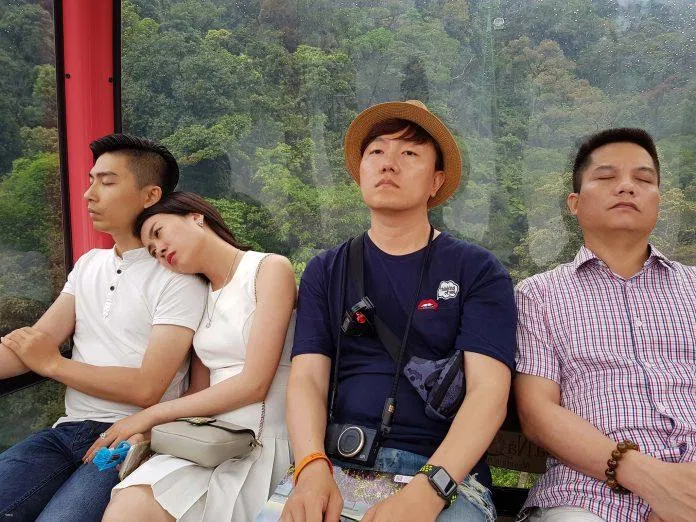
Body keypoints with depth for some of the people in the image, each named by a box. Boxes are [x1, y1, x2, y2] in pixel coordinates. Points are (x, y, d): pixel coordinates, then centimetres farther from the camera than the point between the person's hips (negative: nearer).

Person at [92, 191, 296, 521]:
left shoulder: (270, 268, -4)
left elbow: (253, 385, -10)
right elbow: (198, 392, 13)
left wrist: (150, 416, -7)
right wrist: (143, 435, -5)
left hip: (263, 442, -4)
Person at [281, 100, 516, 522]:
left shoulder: (478, 271, 2)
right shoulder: (326, 272, 10)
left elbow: (489, 390, -7)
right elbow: (307, 379, 1)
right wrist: (313, 468, -17)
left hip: (445, 475, -1)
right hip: (334, 467, 1)